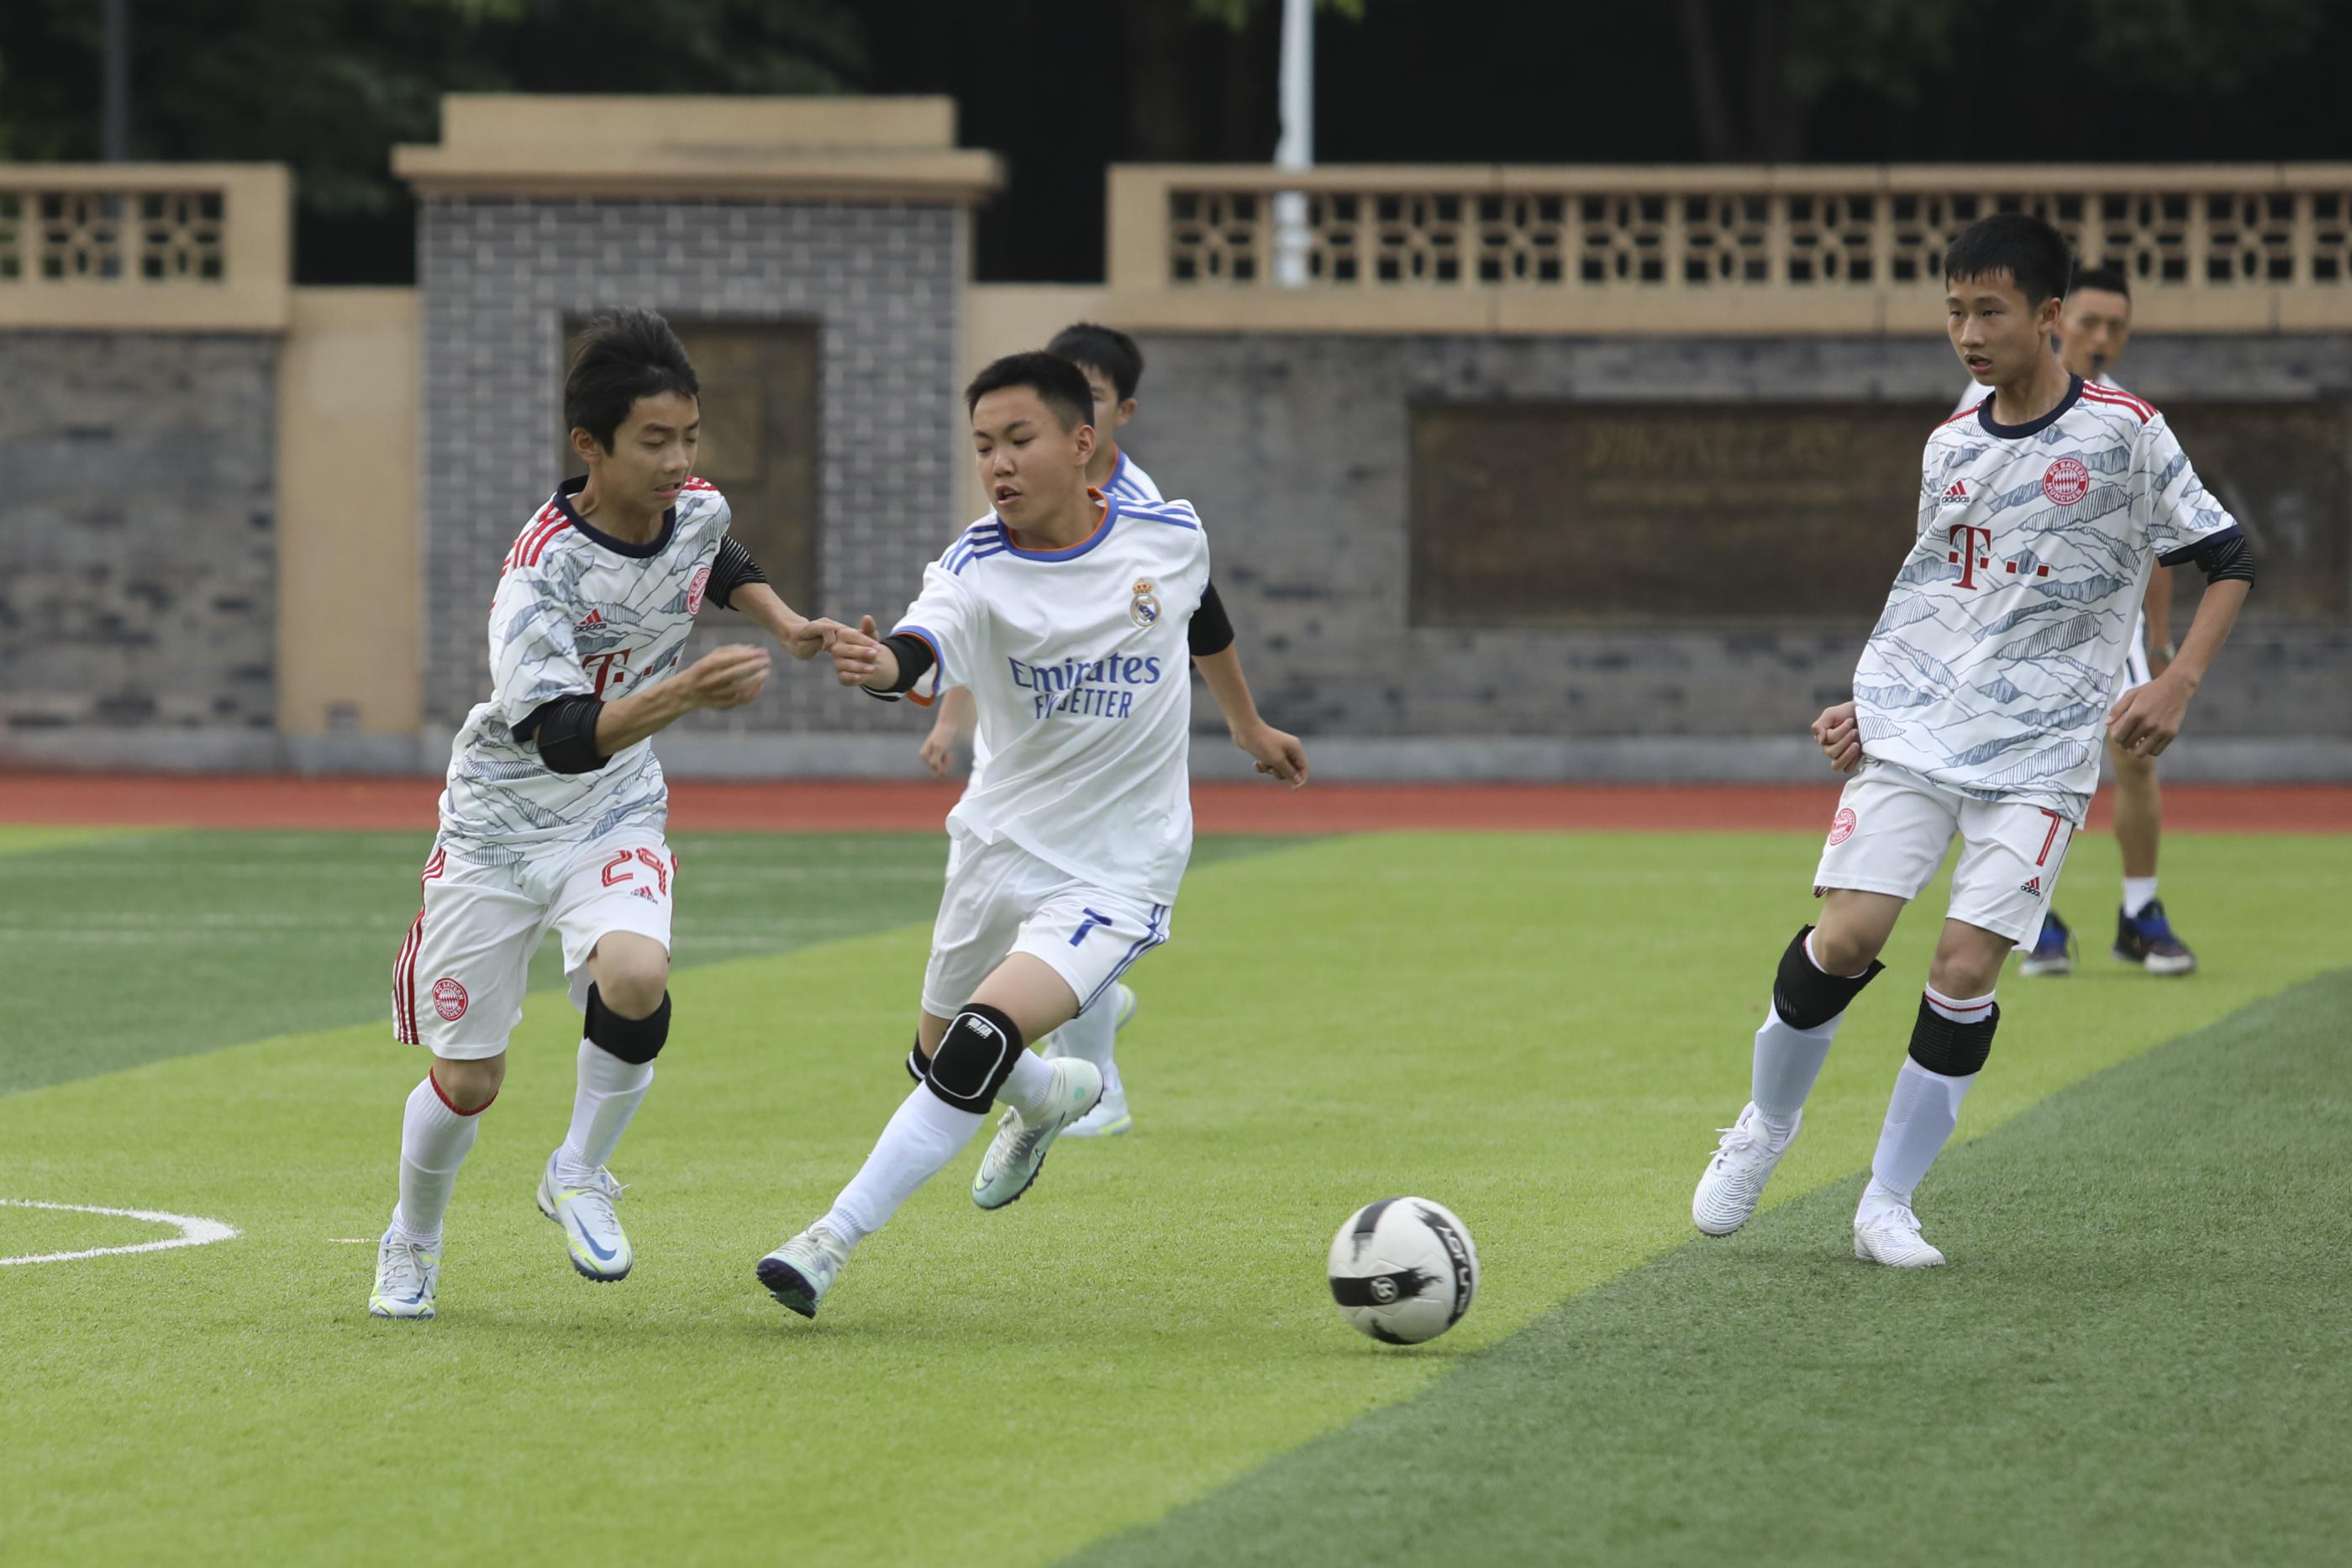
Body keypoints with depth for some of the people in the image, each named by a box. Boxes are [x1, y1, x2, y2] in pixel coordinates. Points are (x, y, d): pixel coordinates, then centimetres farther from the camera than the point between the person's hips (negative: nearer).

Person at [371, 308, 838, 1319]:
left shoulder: (698, 511, -8)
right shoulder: (543, 569, -27)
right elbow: (563, 735, -38)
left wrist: (785, 623, 7)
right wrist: (684, 694, -50)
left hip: (615, 821, 3)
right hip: (499, 825, -3)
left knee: (635, 976, -30)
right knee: (467, 1081, 4)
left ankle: (580, 1175, -5)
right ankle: (412, 1244, 35)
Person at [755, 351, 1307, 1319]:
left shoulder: (1169, 538, -8)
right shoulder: (977, 570, -14)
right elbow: (924, 644, -37)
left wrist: (1247, 725, 33)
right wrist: (881, 666, -61)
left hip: (1115, 876, -3)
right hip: (999, 849, 3)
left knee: (978, 1048, -22)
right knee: (935, 1062, 19)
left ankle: (835, 1240, -16)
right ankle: (1056, 1094, 53)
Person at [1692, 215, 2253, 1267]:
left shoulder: (2125, 434, -3)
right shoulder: (1950, 446, 12)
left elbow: (2228, 561, 2)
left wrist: (2174, 687, -11)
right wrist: (1866, 705, 11)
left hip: (2038, 751, -3)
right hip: (1911, 735, 3)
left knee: (1966, 966, -11)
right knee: (1845, 939, -10)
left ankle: (1889, 1205, 1)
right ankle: (1766, 1125, 15)